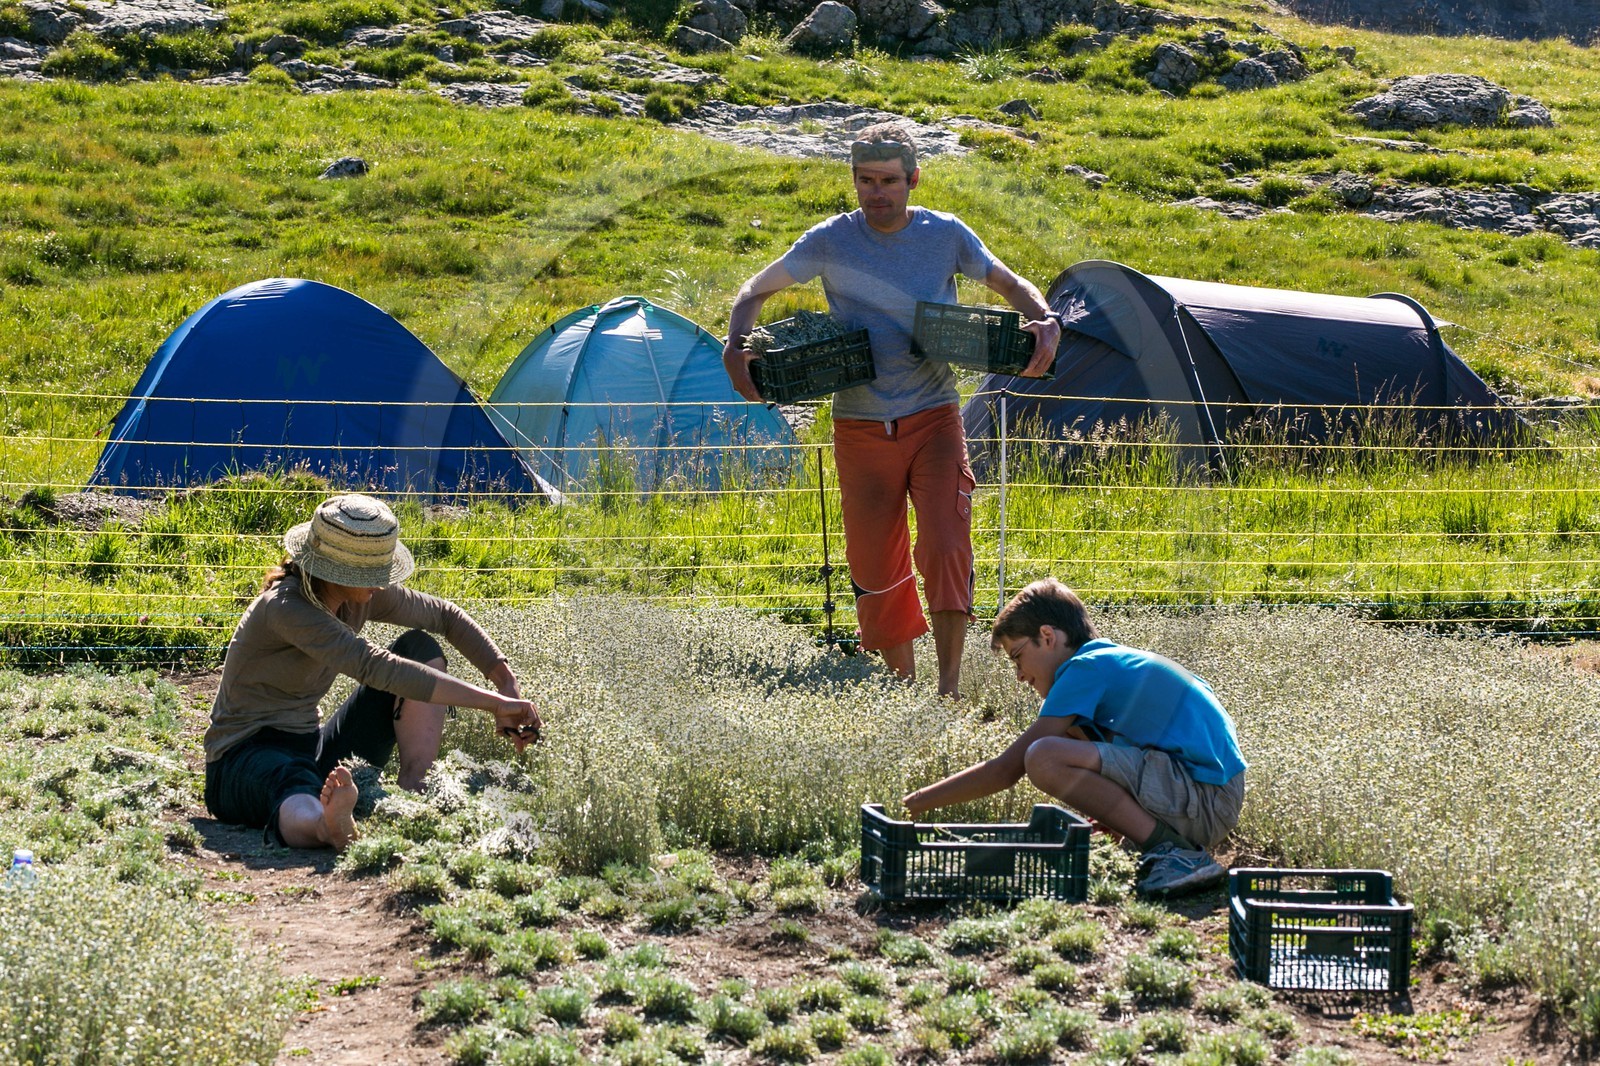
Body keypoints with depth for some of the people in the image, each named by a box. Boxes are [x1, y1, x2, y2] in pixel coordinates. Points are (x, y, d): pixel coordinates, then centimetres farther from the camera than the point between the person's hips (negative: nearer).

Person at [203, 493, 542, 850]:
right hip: (247, 760, -8)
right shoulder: (286, 607, -25)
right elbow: (376, 667, -36)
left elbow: (447, 617, 13)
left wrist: (510, 691, 0)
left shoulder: (365, 596, -1)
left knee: (421, 648, -3)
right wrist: (493, 702, -37)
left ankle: (415, 799, -19)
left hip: (313, 753, 8)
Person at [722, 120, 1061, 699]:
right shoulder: (830, 240, -4)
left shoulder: (946, 234, -2)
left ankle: (949, 686, -11)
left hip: (934, 418, -1)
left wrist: (1046, 322, -13)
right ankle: (903, 682, 22)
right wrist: (735, 348, -16)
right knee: (874, 564, 5)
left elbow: (1012, 286, 8)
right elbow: (755, 292, 3)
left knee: (946, 548, -17)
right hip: (861, 428, 1)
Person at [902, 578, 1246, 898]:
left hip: (1204, 796, -10)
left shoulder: (1086, 668, -6)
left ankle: (1176, 854, -15)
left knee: (1044, 758, -20)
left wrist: (918, 802, 1)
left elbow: (1006, 769, -8)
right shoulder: (1119, 661, 22)